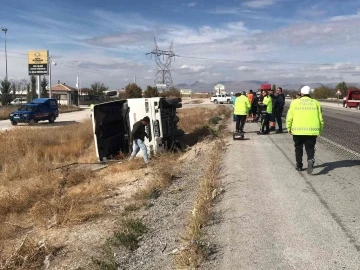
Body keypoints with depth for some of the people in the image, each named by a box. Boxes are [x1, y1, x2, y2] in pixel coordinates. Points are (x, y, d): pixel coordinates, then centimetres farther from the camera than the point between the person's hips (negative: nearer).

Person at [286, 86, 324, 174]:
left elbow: (289, 117, 1)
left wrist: (289, 128, 13)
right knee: (310, 148, 7)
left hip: (298, 130, -1)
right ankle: (310, 160, -21)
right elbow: (320, 119, 7)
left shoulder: (295, 102, 3)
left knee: (298, 148, 16)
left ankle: (299, 165, 21)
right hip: (312, 130, 1)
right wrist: (320, 130, 16)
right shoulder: (316, 103, 8)